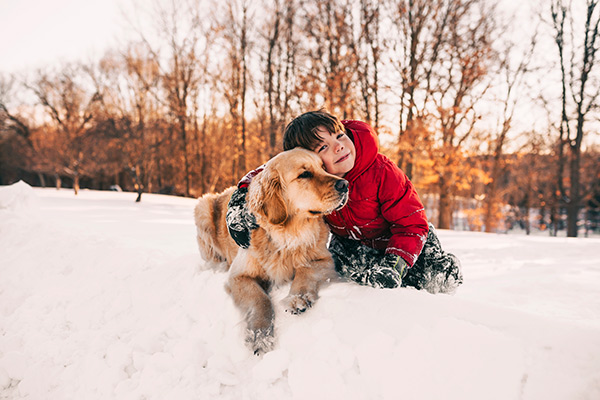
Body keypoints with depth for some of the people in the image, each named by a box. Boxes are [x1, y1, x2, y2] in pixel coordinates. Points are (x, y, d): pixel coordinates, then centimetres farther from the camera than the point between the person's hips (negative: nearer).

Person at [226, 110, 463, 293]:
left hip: (395, 237, -4)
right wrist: (243, 195, -27)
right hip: (349, 241, 4)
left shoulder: (382, 172, -34)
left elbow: (412, 225, -29)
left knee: (438, 278, -25)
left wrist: (394, 264, -45)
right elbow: (262, 174, -6)